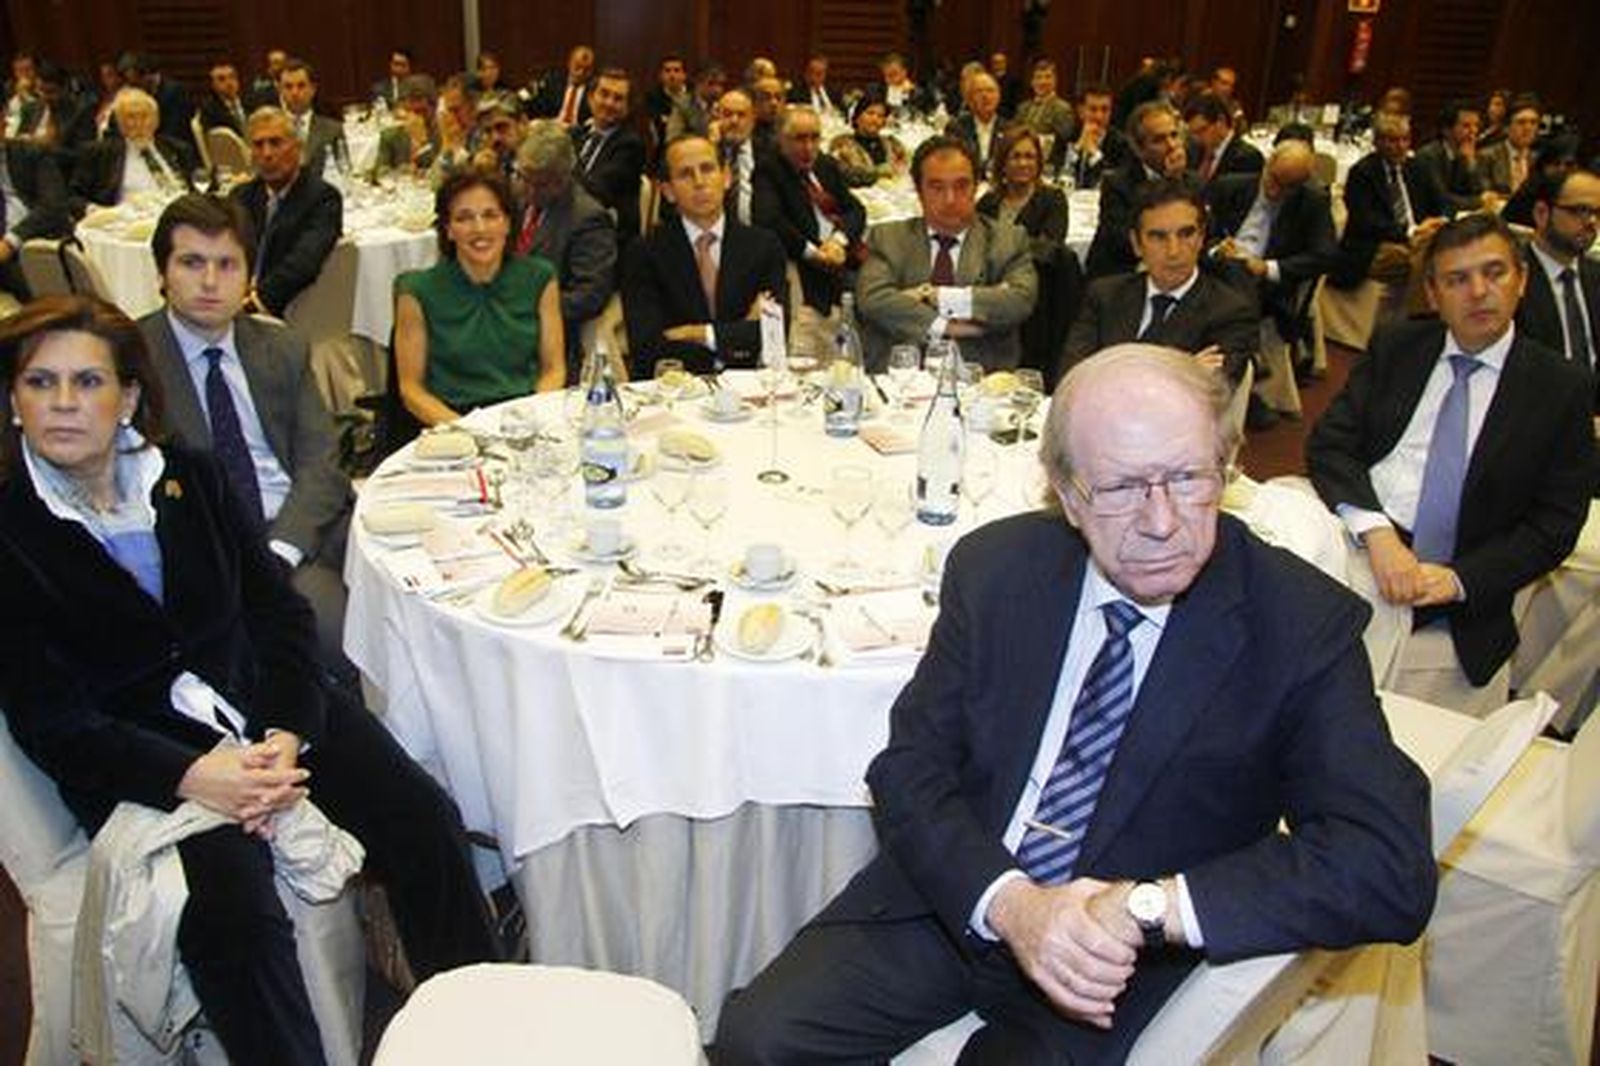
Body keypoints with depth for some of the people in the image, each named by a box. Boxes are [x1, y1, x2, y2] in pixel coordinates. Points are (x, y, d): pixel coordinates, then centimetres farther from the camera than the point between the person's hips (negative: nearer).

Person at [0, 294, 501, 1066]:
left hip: (258, 705, 3)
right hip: (137, 759, -3)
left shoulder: (188, 478, 8)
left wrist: (288, 735, -12)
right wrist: (190, 775, -22)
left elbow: (281, 611, 5)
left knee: (424, 821, -16)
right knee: (233, 908, -29)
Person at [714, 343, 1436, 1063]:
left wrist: (1146, 905, -29)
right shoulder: (993, 566, -5)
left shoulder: (1302, 625, -13)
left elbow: (1392, 869, -21)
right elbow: (909, 768, -4)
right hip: (953, 903, 3)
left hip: (1120, 969, -2)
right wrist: (1009, 903, -22)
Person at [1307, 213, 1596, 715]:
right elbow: (1328, 444, -1)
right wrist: (1377, 531, -18)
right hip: (1350, 561, 1)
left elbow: (1555, 524, 2)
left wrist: (1458, 579, -13)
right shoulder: (1393, 348, 10)